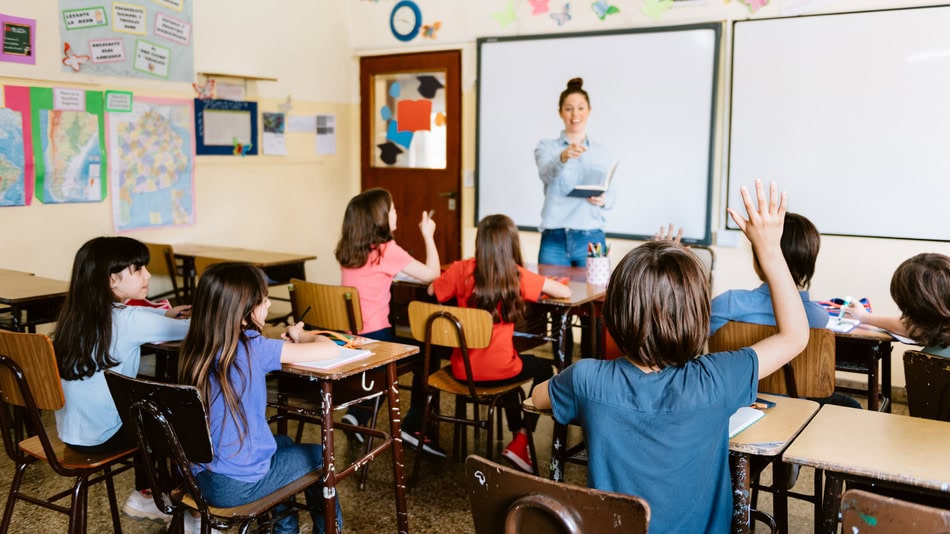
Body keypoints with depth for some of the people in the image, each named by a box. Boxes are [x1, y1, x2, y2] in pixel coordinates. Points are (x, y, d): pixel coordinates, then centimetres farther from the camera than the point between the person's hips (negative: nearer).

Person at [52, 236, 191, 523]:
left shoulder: (77, 312, 1)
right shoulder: (128, 320, -22)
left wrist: (165, 315, 9)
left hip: (71, 431, 7)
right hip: (99, 437, -7)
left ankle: (146, 496, 33)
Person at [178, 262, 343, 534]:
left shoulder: (196, 348, -1)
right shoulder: (253, 348, -20)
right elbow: (330, 350, -17)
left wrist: (283, 344, 7)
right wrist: (302, 336, 2)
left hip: (195, 474, 7)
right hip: (236, 485, -7)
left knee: (284, 443, 32)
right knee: (318, 456, 18)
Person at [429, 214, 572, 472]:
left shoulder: (462, 270, -7)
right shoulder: (518, 276, -12)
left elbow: (432, 291, 9)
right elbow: (565, 292, -12)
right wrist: (538, 287, 7)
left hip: (462, 369, 4)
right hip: (496, 371, -4)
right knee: (544, 369, 27)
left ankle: (517, 433, 43)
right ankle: (520, 442, 21)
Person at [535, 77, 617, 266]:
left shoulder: (604, 153, 10)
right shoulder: (546, 147, 3)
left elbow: (612, 194, 12)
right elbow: (547, 174, -17)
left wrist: (604, 200, -12)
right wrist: (563, 157, -38)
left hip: (591, 239, 1)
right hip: (554, 240, -1)